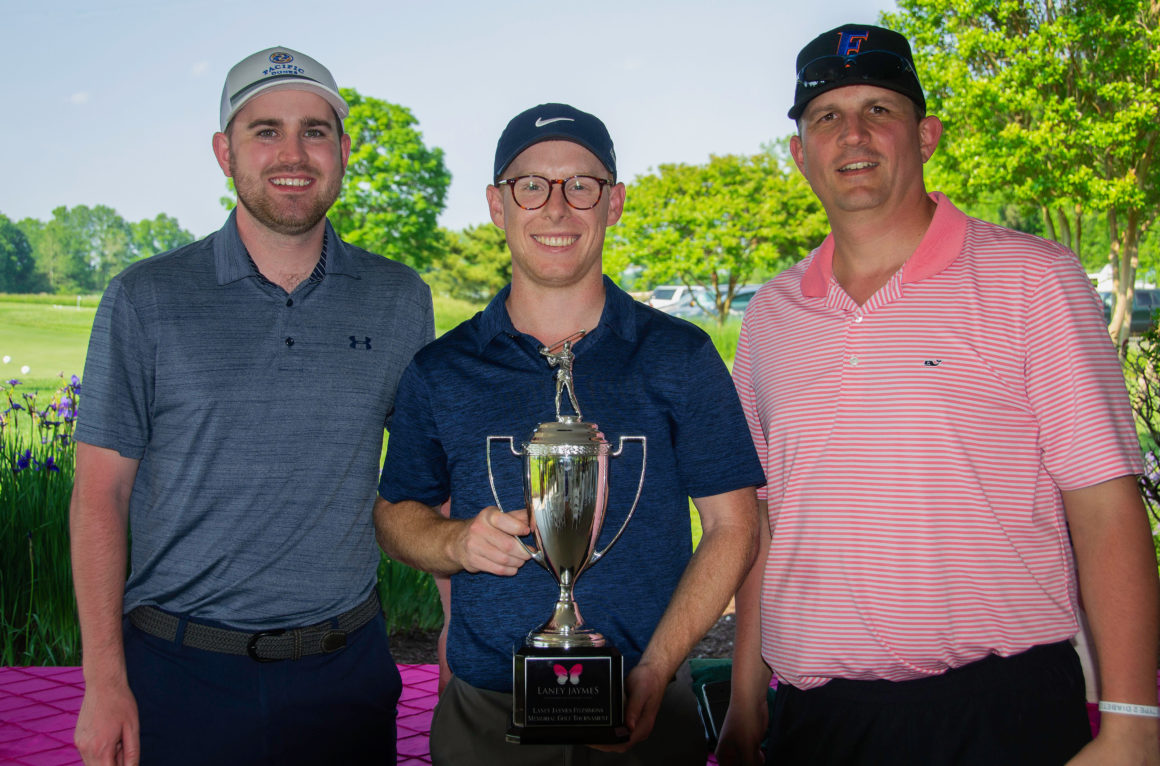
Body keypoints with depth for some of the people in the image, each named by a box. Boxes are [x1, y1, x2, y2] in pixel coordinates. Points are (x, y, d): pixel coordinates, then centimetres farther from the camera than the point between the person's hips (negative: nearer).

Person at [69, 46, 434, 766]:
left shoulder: (401, 300, 2)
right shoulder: (145, 299, -3)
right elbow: (100, 493, -3)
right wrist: (105, 681, -8)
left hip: (345, 670, 2)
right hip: (180, 675, -1)